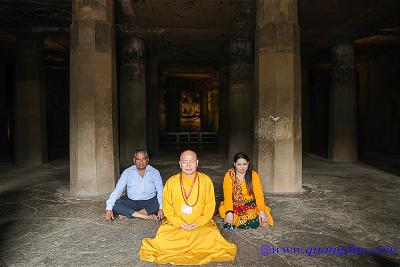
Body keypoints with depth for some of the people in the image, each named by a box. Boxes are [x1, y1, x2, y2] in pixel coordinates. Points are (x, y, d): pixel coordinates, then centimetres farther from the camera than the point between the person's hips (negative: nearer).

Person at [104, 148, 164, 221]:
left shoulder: (154, 172, -2)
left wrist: (161, 208, -27)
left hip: (150, 202, 0)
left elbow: (160, 191, -11)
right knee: (115, 204, -25)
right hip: (132, 203, 1)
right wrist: (109, 208, -18)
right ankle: (146, 216, -29)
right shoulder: (127, 172, 0)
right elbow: (117, 190, -5)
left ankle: (128, 213, -25)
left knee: (159, 203, -31)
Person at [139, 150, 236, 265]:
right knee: (162, 241, -25)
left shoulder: (206, 180, 0)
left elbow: (210, 206, 1)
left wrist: (197, 224, -11)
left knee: (212, 237, -27)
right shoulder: (171, 182, 1)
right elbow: (167, 208, 3)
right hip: (175, 224, 0)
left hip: (201, 224, 0)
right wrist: (179, 223, -11)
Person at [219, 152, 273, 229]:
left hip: (250, 205, 1)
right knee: (223, 209, -31)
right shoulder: (229, 175, -6)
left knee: (255, 221, -28)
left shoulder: (253, 175, -2)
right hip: (234, 205, -1)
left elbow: (259, 194, -10)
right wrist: (229, 212, -31)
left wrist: (261, 211, -27)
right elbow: (227, 195, -15)